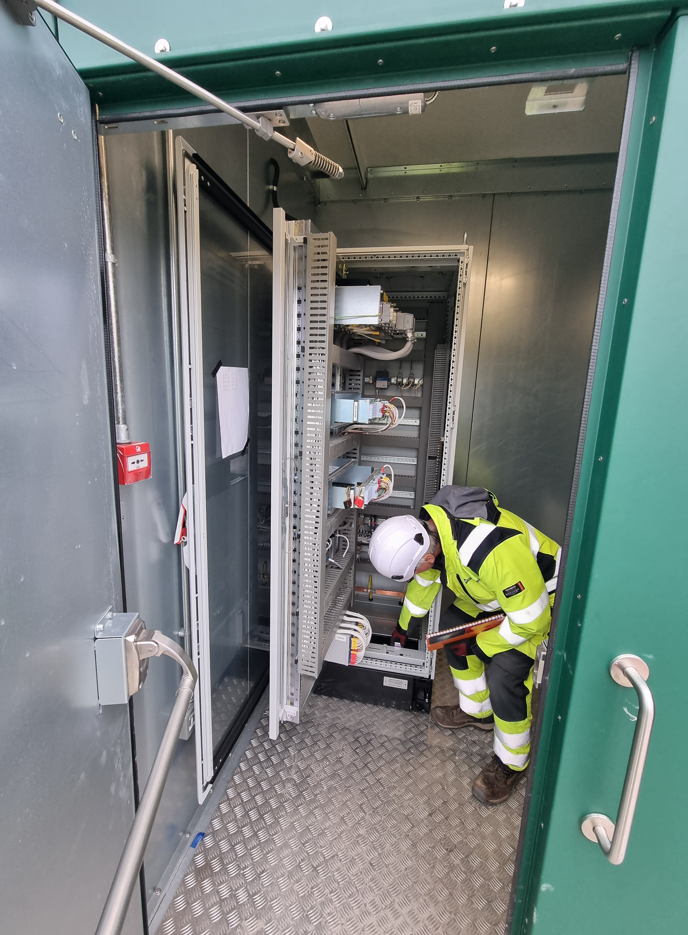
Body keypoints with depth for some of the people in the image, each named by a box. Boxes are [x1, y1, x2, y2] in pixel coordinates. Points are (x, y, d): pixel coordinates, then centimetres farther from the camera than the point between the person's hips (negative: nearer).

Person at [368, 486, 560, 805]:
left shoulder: (494, 551, -43)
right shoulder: (427, 527, -16)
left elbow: (531, 619, -30)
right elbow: (423, 581, 5)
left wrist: (480, 647, -16)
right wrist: (403, 624, 21)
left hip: (542, 599, -8)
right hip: (498, 588, 8)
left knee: (504, 674, -17)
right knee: (451, 628, 7)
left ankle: (511, 763, 12)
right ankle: (478, 711, 29)